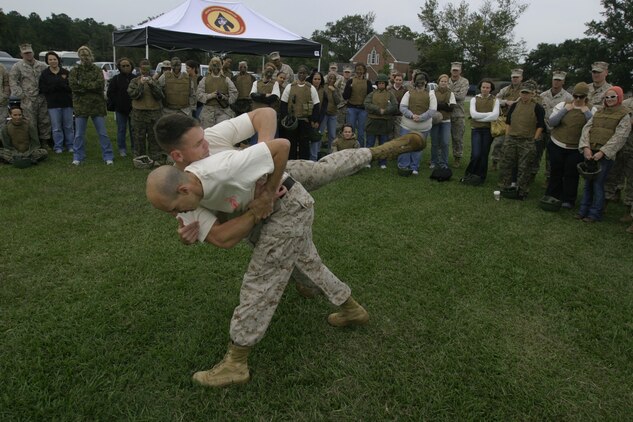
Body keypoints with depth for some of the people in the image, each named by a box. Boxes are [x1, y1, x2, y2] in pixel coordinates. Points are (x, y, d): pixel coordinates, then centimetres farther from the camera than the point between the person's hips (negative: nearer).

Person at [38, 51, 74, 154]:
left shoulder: (66, 72, 6)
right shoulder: (44, 74, 5)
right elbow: (43, 89, -3)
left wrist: (62, 84, -16)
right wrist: (59, 83, -12)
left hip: (67, 103, 1)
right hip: (53, 104, -1)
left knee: (69, 126, 5)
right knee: (56, 127, 0)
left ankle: (70, 145, 16)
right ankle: (58, 147, 9)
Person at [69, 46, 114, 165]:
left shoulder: (97, 70, 4)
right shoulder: (75, 70, 5)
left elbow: (100, 84, -13)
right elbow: (73, 85, -9)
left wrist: (82, 84, -13)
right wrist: (91, 87, -14)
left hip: (97, 105, -1)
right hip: (81, 105, 1)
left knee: (103, 133, 3)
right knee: (79, 134, 7)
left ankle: (108, 157, 10)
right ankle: (78, 157, 18)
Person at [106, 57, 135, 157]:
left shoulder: (135, 78, 4)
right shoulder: (116, 79, 1)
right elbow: (110, 93, 0)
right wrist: (117, 103, -7)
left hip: (133, 108, 1)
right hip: (120, 109, -1)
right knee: (121, 130, 5)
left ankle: (135, 148, 18)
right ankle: (122, 149, 13)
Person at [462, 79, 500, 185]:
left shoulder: (495, 100, 4)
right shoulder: (474, 99, 6)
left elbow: (495, 116, -10)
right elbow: (473, 114, -9)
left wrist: (479, 117, -10)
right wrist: (489, 114, -9)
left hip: (488, 130, 1)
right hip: (476, 129, 0)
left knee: (484, 155, 4)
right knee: (476, 154, -11)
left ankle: (480, 177, 17)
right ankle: (469, 174, 9)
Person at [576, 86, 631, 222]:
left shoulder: (624, 115, 1)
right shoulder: (598, 112, 15)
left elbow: (619, 137, -9)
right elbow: (587, 128, 6)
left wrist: (602, 152, -18)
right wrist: (586, 147, -9)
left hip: (606, 155, -4)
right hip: (590, 153, 4)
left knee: (598, 184, -3)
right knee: (587, 183, 9)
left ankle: (595, 214, 7)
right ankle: (583, 210, 18)